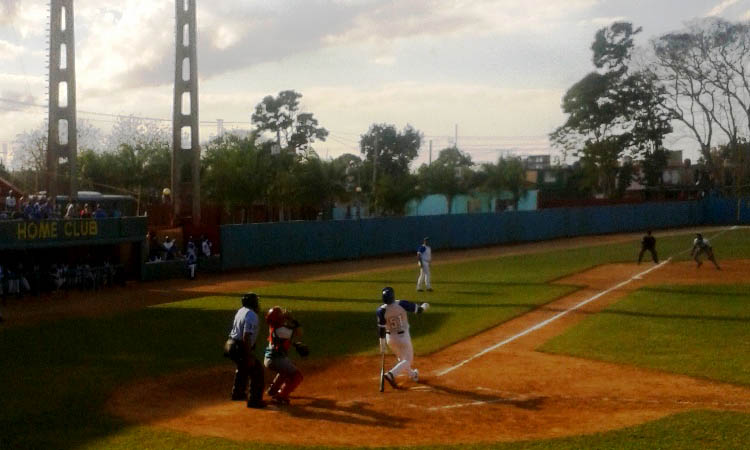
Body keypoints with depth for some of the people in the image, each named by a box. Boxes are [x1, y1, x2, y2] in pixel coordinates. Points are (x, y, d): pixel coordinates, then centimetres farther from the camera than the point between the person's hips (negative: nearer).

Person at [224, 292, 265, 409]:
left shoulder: (240, 311, 9)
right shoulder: (252, 316, -19)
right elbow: (246, 337, -26)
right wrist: (250, 356, -23)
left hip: (231, 345, 10)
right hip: (241, 348, -10)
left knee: (243, 369, 31)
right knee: (257, 371, -2)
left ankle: (237, 393, 45)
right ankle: (254, 400, -2)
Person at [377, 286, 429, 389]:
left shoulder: (381, 310, -18)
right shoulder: (402, 304, -19)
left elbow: (381, 329, -13)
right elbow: (419, 310, -7)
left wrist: (382, 345, -3)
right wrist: (424, 306, 16)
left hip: (390, 338, 3)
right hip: (403, 337, -3)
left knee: (401, 358, 26)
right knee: (408, 360, 8)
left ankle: (412, 375, 44)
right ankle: (391, 374, -14)